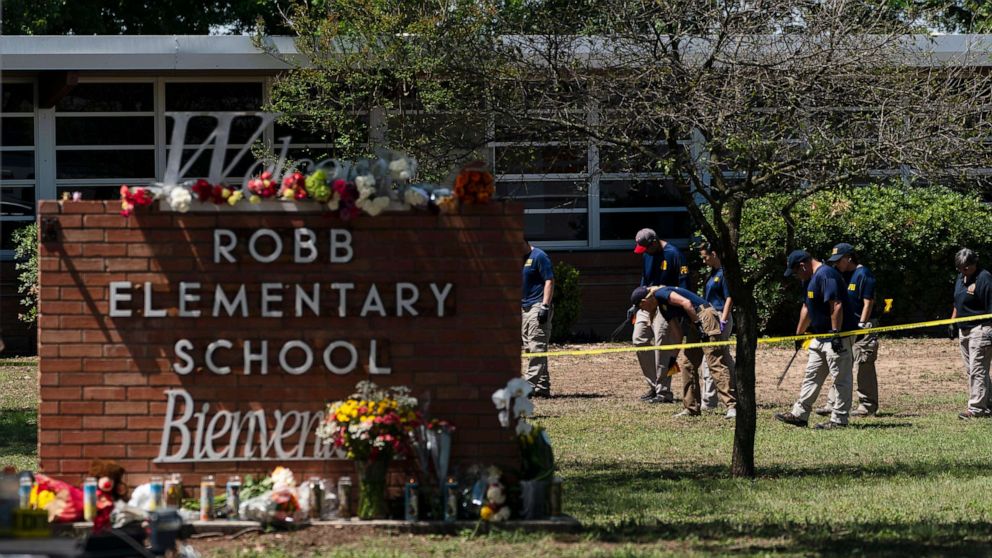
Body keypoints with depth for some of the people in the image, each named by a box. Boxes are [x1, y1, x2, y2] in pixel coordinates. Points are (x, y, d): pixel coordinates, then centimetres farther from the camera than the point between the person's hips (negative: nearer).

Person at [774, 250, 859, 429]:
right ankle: (799, 414, 19)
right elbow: (807, 308, 26)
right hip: (821, 337, 11)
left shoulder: (825, 275, -18)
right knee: (812, 376, 14)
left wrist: (836, 334, -27)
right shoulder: (810, 279, 15)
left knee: (840, 378, -4)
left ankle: (839, 419, -2)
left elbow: (837, 306, -25)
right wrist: (799, 334, 29)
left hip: (839, 335, -11)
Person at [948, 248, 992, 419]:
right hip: (964, 331, 10)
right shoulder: (961, 278, 14)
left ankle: (976, 408, -9)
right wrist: (952, 322, 20)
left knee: (977, 371, -10)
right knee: (970, 371, 11)